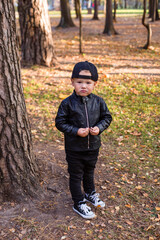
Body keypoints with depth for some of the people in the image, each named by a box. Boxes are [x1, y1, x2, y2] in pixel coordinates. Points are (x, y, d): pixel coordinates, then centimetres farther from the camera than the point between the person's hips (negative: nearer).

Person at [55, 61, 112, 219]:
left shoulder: (98, 102, -7)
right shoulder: (67, 103, -16)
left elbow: (107, 117, 3)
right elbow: (60, 122, -12)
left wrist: (99, 128, -15)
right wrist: (76, 131, -23)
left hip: (93, 146, 4)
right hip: (74, 148, -3)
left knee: (89, 172, 26)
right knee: (76, 176, 9)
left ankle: (90, 194, 50)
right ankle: (79, 203, 27)